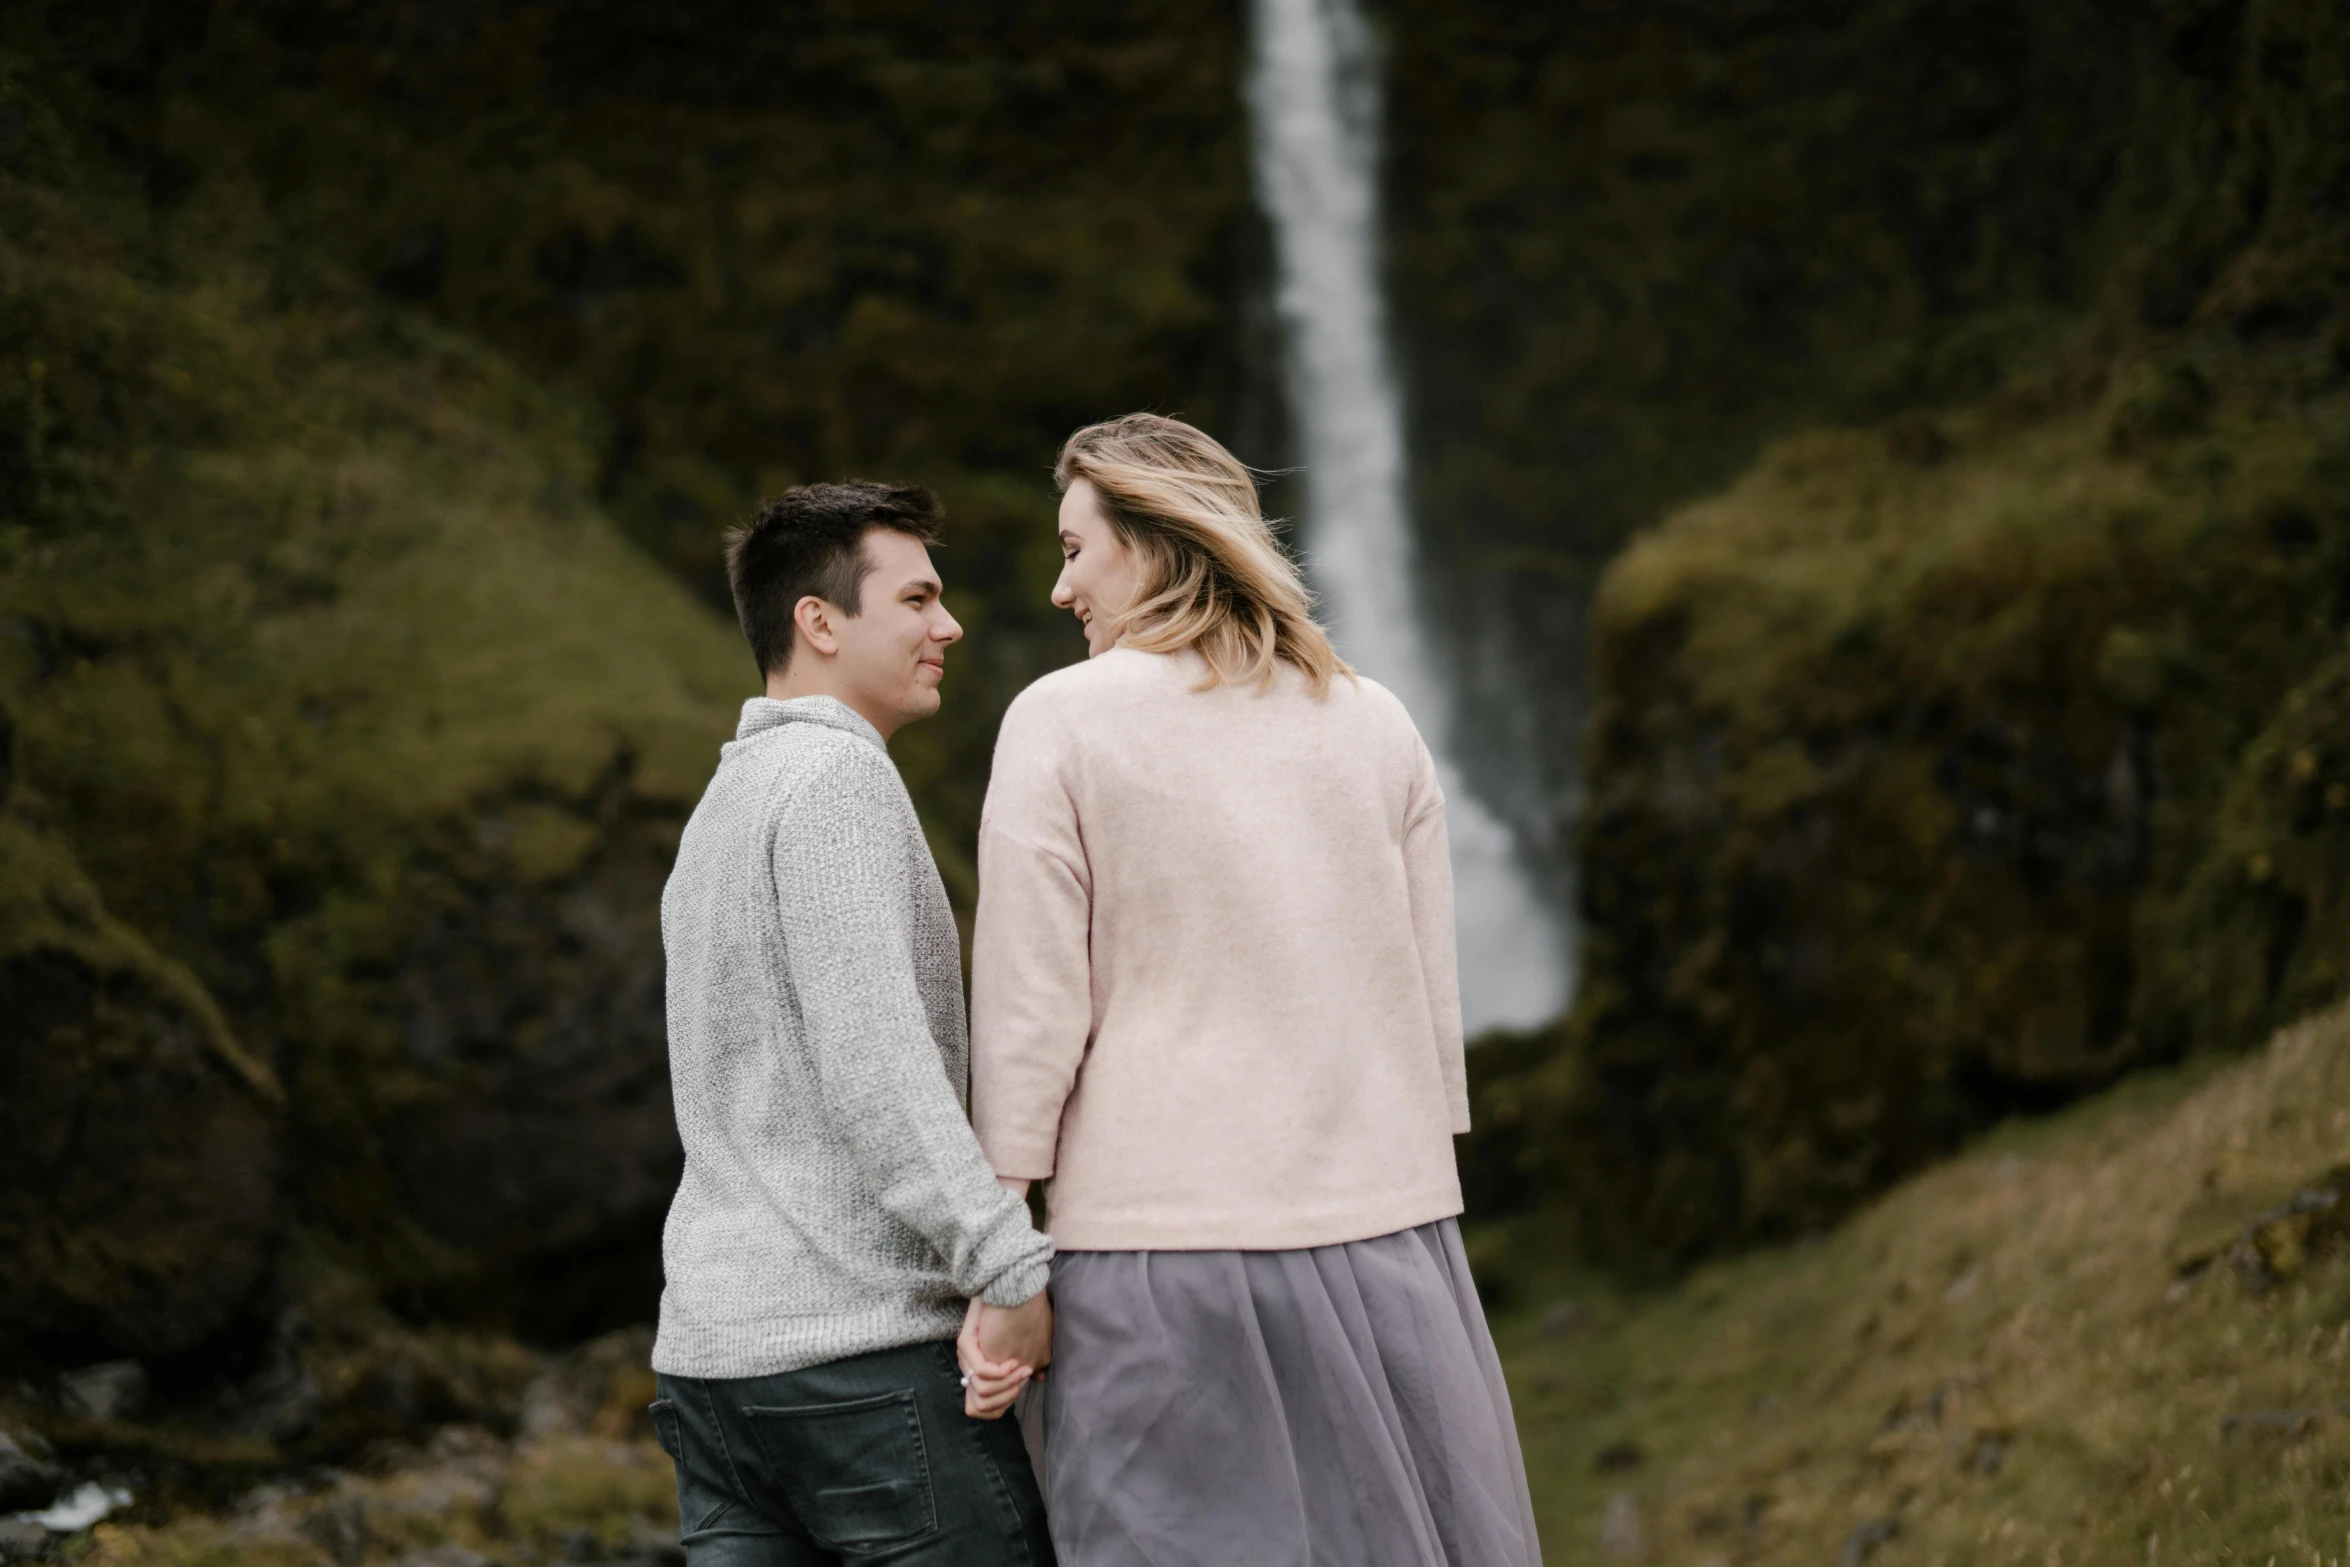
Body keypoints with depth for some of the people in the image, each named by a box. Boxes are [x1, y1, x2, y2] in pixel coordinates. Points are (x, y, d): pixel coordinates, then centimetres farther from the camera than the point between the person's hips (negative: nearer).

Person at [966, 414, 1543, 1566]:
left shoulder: (1060, 723, -3)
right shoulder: (1375, 725, 9)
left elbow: (1030, 1010, -6)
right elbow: (1432, 1001, 10)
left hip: (1163, 1233, -3)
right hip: (1384, 1221, 4)